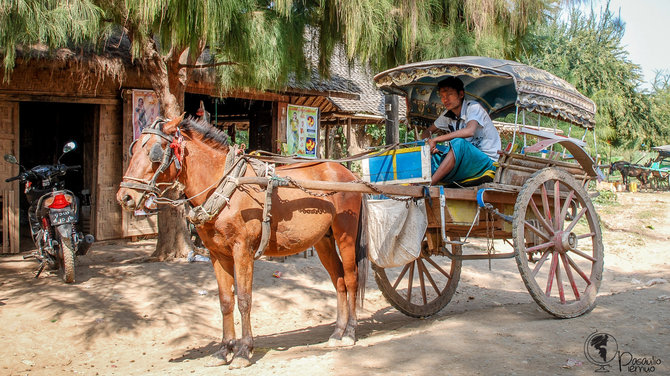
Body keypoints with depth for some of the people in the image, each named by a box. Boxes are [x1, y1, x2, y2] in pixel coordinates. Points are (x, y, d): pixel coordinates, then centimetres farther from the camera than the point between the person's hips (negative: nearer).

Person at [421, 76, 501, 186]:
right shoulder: (447, 115, 9)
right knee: (429, 149, -5)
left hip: (488, 161, -7)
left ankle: (429, 184, -37)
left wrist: (436, 139, -27)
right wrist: (428, 141, -11)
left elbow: (470, 131, -30)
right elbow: (426, 133, 15)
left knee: (458, 142, -34)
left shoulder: (473, 107, -11)